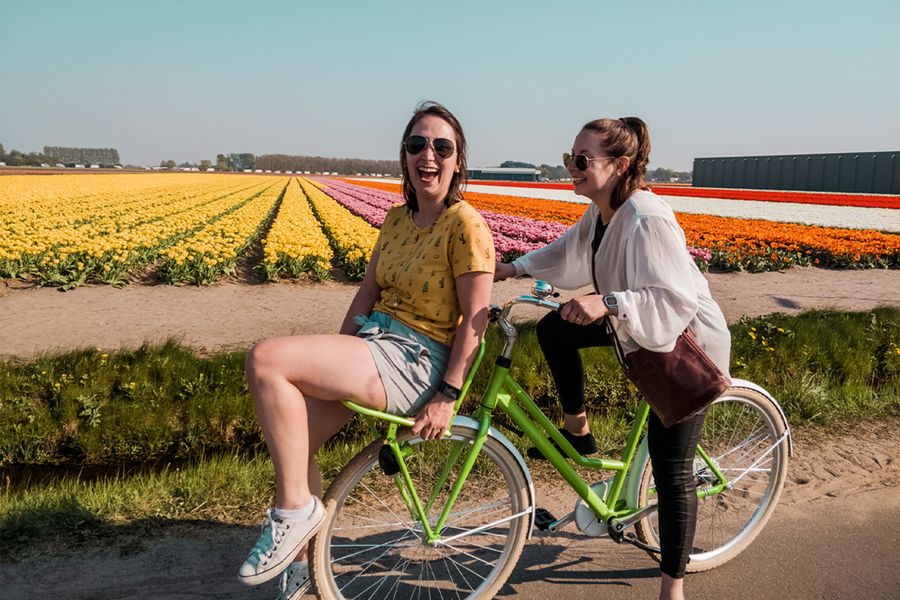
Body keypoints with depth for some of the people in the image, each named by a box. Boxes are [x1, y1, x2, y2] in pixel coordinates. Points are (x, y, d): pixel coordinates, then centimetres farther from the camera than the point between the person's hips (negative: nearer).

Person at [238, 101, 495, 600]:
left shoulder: (466, 225, -10)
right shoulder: (396, 219, 14)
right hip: (374, 341, 8)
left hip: (415, 359, -8)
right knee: (290, 439, 1)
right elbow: (368, 292, 13)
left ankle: (296, 508, -6)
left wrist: (447, 396, -17)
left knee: (265, 359, -21)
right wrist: (333, 363, 8)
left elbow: (475, 317, -13)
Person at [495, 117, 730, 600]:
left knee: (671, 472, -2)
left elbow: (674, 300, -36)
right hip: (641, 331, 9)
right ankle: (578, 432, 17)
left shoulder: (646, 220, -30)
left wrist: (607, 302, -48)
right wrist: (514, 267, 3)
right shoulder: (602, 213, -2)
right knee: (553, 329, 3)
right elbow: (565, 253, 12)